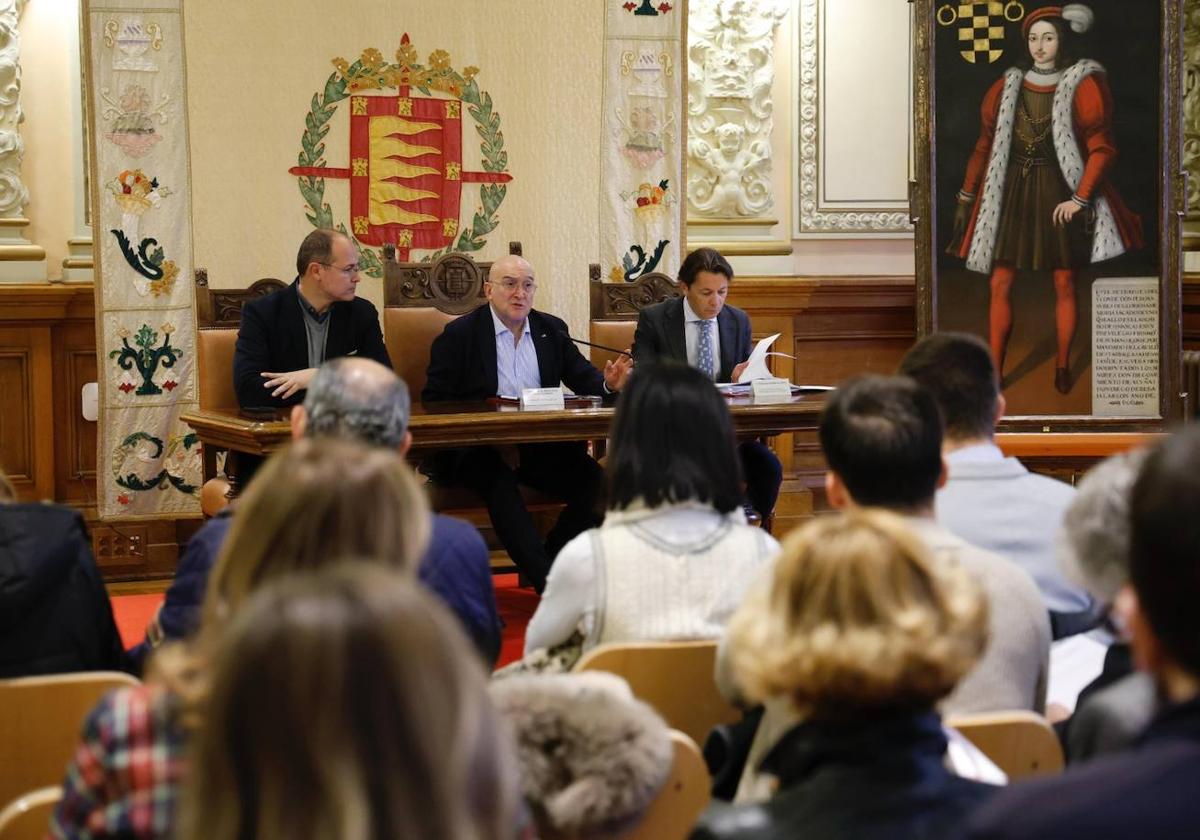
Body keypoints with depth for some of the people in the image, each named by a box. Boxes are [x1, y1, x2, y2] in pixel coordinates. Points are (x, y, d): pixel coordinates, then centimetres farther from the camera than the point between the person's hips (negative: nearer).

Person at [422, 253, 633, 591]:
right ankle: (547, 580, -35)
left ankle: (548, 562, -5)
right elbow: (435, 400, -4)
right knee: (500, 481, -36)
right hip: (480, 449, -4)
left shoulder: (551, 329, 15)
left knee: (591, 479, -22)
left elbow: (582, 377, 12)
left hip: (541, 445, 4)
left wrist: (607, 383, -13)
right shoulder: (459, 334, 1)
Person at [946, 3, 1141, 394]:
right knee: (1000, 285, -1)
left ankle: (1062, 367, 16)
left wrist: (1081, 198, -15)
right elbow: (985, 145, 11)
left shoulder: (1084, 87, -5)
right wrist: (966, 195, 10)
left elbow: (1102, 148, -7)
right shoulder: (1007, 87, 5)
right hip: (1012, 194, 3)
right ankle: (994, 371, 4)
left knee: (1064, 285, 3)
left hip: (1060, 196, -3)